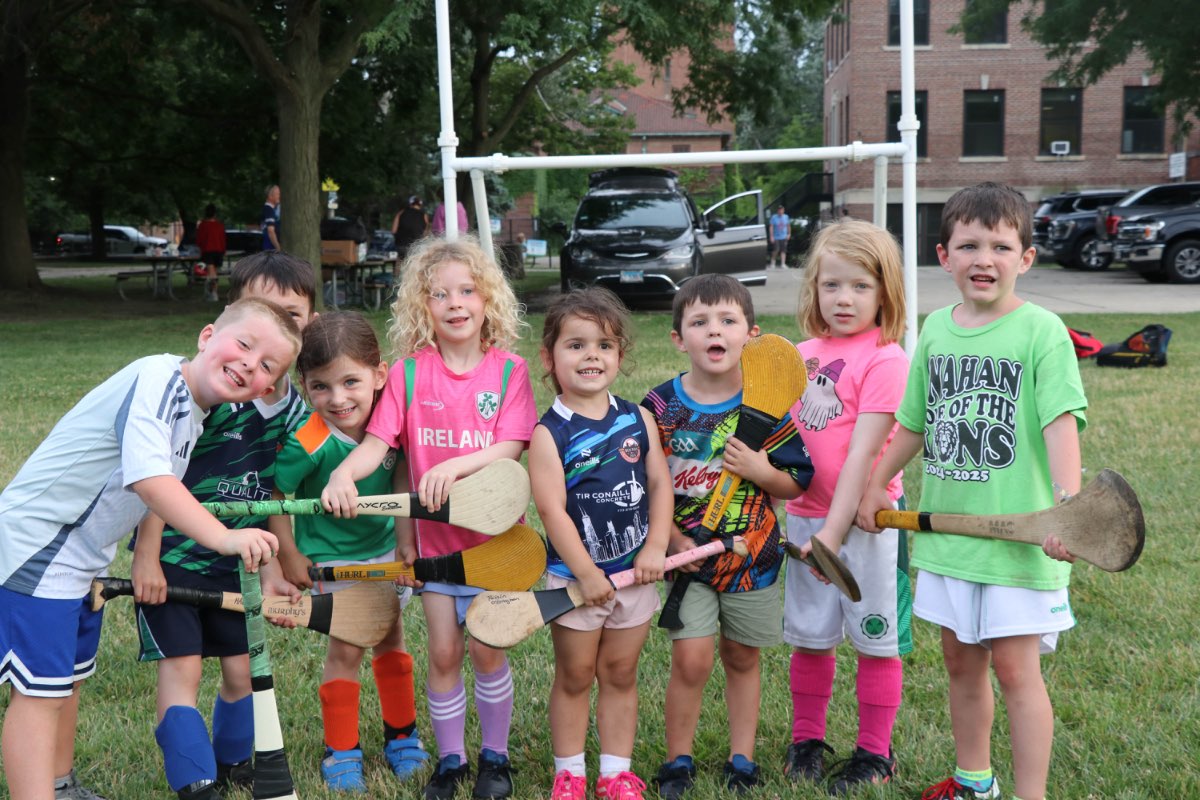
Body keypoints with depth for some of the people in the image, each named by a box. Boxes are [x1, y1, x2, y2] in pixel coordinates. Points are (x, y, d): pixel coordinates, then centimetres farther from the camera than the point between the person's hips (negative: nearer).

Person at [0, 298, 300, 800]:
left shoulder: (196, 410, 4)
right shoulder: (157, 377, -25)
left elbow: (165, 495, 14)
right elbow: (148, 477, -38)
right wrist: (222, 537, -44)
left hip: (84, 555, 10)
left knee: (69, 677, 22)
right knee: (41, 690, -7)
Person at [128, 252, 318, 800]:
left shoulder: (296, 410, -2)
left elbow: (270, 498, 7)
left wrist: (268, 569, 4)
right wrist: (147, 557, -16)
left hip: (235, 560, 5)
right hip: (170, 554, -5)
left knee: (242, 668, 11)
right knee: (181, 668, -6)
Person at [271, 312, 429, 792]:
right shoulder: (309, 443, -30)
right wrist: (289, 557, -9)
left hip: (386, 547, 4)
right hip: (333, 558, -4)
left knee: (390, 638, 15)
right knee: (346, 649, 0)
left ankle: (402, 736, 32)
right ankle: (341, 752, 18)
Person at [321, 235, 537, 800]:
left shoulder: (509, 371, -7)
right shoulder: (408, 374, -4)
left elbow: (510, 448, -15)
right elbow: (378, 443, -11)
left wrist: (455, 465, -31)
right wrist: (343, 473, -31)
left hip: (494, 533, -1)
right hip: (433, 535, 1)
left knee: (486, 647, 3)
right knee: (443, 651, 8)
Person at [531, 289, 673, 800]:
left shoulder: (639, 420, 1)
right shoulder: (549, 434, -12)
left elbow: (660, 485, 2)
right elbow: (553, 510, -16)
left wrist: (656, 548, -8)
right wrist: (586, 573, -16)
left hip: (635, 571, 3)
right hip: (574, 575, -3)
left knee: (620, 672, 14)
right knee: (574, 676, 9)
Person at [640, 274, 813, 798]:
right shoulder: (660, 405, -6)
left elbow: (798, 484, 1)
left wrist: (763, 472, -18)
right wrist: (671, 538, -9)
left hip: (754, 554, 1)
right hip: (687, 555, -1)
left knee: (742, 658, 13)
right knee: (691, 659, -7)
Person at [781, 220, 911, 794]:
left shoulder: (885, 358, -13)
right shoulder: (804, 353, 6)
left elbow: (861, 454, -18)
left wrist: (834, 531, -21)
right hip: (804, 515, 5)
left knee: (876, 638, 8)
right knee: (809, 636, 15)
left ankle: (874, 753, 24)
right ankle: (806, 740, 33)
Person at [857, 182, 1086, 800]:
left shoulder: (1040, 330, -11)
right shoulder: (936, 329, 5)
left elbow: (1061, 423, -20)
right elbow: (913, 424, 16)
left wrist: (1067, 504, -33)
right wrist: (875, 487, 21)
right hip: (946, 531, 6)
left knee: (1014, 667, -1)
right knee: (961, 661, 17)